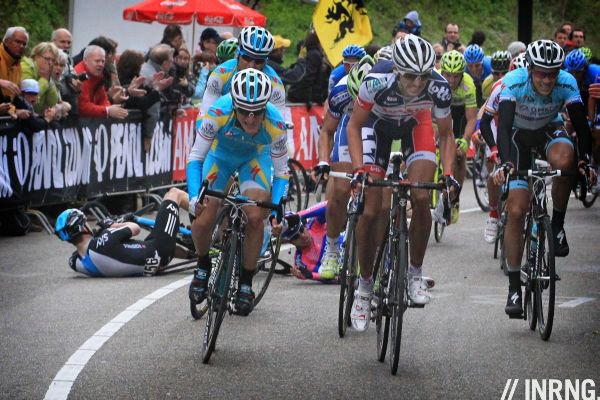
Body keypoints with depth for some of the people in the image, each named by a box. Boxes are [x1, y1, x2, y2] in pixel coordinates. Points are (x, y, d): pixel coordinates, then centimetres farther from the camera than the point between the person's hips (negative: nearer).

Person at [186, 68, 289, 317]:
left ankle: (246, 283, 1)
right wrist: (194, 196, -42)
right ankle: (203, 267, 18)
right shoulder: (218, 113, -38)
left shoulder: (275, 125, -35)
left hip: (255, 158, 0)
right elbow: (195, 157, -28)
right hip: (220, 155, 0)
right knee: (203, 220, -14)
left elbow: (281, 172, -22)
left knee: (255, 217, -20)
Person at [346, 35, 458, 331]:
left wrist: (448, 174, -26)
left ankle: (415, 274, -1)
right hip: (378, 124, -1)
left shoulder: (438, 88, -32)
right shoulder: (377, 81, -38)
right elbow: (354, 126, -20)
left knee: (421, 199, -21)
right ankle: (365, 285, 10)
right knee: (371, 210, -8)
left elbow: (445, 134, -14)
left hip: (415, 125, 1)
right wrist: (359, 169, -31)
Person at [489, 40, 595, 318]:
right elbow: (504, 126, -38)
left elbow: (580, 123, -26)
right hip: (519, 136, -1)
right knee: (516, 211, -11)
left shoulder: (567, 83, -25)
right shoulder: (513, 83, -30)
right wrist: (505, 164, -52)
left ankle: (557, 224, -13)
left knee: (563, 160, -37)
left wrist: (585, 159, -42)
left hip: (550, 130, 1)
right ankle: (514, 286, -2)